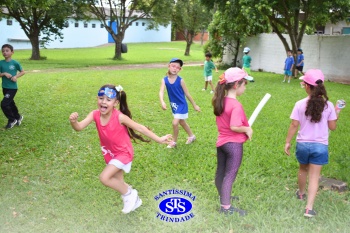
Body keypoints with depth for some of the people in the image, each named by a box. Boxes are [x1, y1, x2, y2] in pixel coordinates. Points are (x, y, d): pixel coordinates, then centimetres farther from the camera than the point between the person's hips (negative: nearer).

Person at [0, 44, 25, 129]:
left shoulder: (15, 63, -10)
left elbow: (22, 72, 0)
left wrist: (16, 76, -15)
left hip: (13, 88, -5)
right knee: (10, 104, 17)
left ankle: (12, 120, 7)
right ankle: (18, 117, 39)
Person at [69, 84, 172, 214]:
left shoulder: (119, 117, -28)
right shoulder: (95, 115, -16)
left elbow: (139, 128, -19)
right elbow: (79, 127, -26)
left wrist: (158, 139, -17)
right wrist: (73, 121, -50)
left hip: (123, 153, -6)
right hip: (110, 153, 6)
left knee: (104, 178, -19)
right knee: (118, 182, 20)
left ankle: (129, 194, 5)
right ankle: (134, 200, 47)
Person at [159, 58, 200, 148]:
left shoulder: (180, 80, -18)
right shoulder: (164, 80, -10)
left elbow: (187, 94, -9)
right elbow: (161, 92, -23)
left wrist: (194, 105, -2)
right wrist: (162, 102, -42)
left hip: (181, 105, -5)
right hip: (174, 105, 5)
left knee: (175, 123, -12)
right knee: (182, 122, 22)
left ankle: (174, 142, 11)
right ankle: (191, 136, 45)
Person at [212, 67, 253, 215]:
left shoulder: (220, 101, 3)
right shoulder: (236, 105, -23)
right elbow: (234, 127, -31)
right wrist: (248, 129, -15)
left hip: (221, 142, 8)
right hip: (234, 144, -8)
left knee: (221, 171, 20)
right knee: (230, 175, 2)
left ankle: (223, 197, 41)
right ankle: (226, 207, 11)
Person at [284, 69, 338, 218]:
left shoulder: (300, 104, -11)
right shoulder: (328, 105, -8)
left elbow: (294, 125, -10)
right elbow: (332, 127, -2)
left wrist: (287, 142, 1)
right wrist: (335, 116, 15)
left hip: (303, 144, 1)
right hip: (320, 146, -1)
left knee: (303, 169, 25)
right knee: (314, 176, 4)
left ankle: (301, 193, 47)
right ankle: (309, 208, -2)